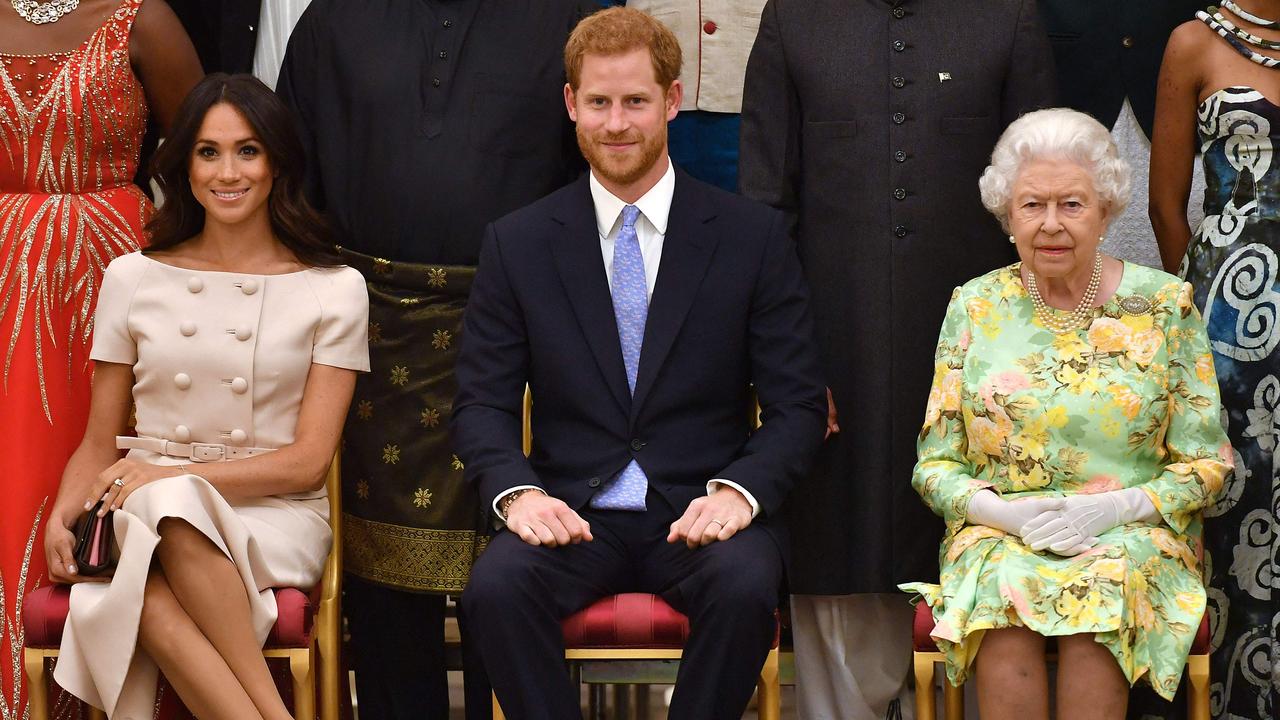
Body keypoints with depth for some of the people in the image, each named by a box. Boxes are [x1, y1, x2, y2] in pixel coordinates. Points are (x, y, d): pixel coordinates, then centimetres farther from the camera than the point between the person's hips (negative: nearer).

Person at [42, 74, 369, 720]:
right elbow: (98, 444, 15)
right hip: (146, 517, 1)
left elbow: (308, 461, 0)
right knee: (153, 600, -36)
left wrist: (172, 477, -12)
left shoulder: (333, 289, 5)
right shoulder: (132, 279, 12)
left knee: (171, 504, -37)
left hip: (275, 518, -1)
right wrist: (62, 515, -7)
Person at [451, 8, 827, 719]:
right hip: (571, 512, 1)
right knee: (496, 587, -30)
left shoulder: (755, 236, 4)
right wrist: (516, 491, -14)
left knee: (745, 587, -33)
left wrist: (738, 490, -16)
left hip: (702, 511, 0)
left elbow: (798, 404, 2)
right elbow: (483, 401, 6)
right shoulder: (517, 244, 7)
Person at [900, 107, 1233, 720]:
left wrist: (1114, 509, -14)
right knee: (1003, 590, -33)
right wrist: (1003, 511, -13)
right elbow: (934, 465, 7)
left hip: (1133, 533, -1)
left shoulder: (1164, 306, 3)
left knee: (1104, 590, -34)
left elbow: (1205, 464, 4)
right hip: (997, 534, 1)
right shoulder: (975, 307, 6)